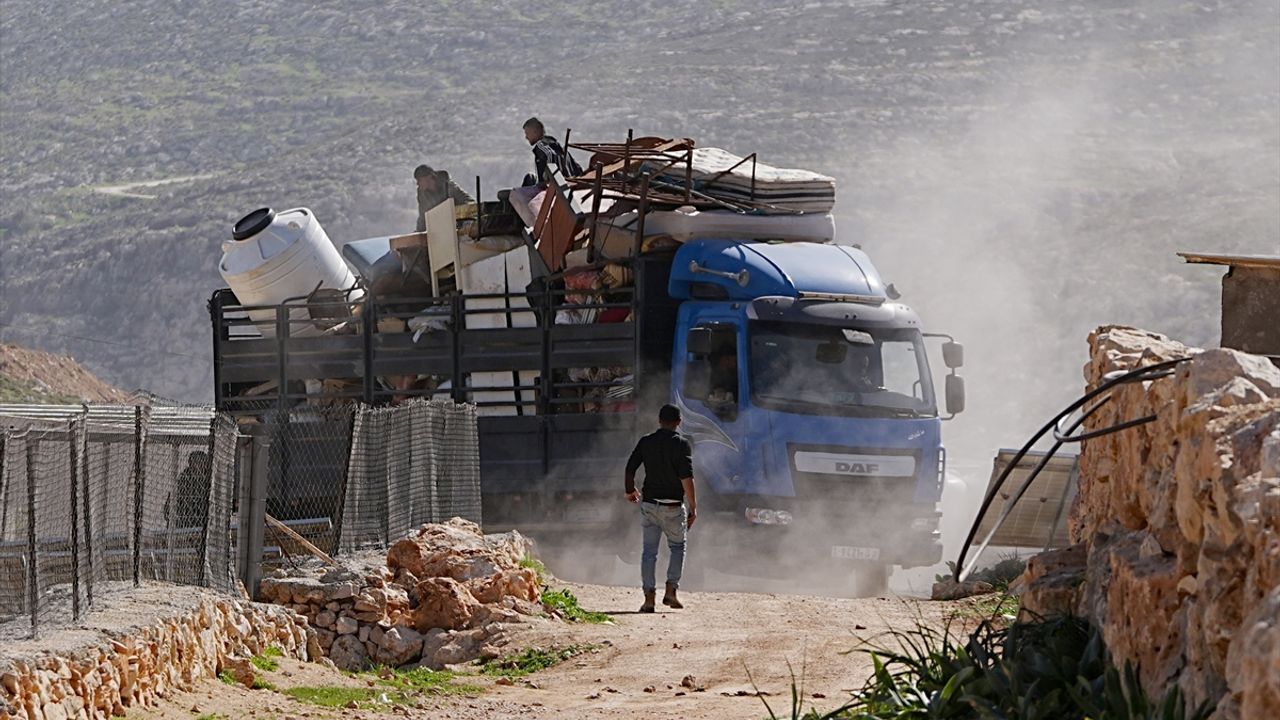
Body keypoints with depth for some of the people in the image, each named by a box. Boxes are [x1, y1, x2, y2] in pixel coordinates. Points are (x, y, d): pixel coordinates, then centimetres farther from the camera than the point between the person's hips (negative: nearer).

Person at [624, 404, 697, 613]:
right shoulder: (681, 444, -7)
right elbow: (686, 477, -14)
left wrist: (630, 491, 25)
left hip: (649, 504, 3)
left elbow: (630, 468, 6)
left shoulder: (646, 442, 4)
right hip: (673, 506, -3)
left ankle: (649, 597, -2)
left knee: (649, 551, 5)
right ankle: (671, 591, 4)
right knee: (677, 547, 15)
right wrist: (693, 506, -10)